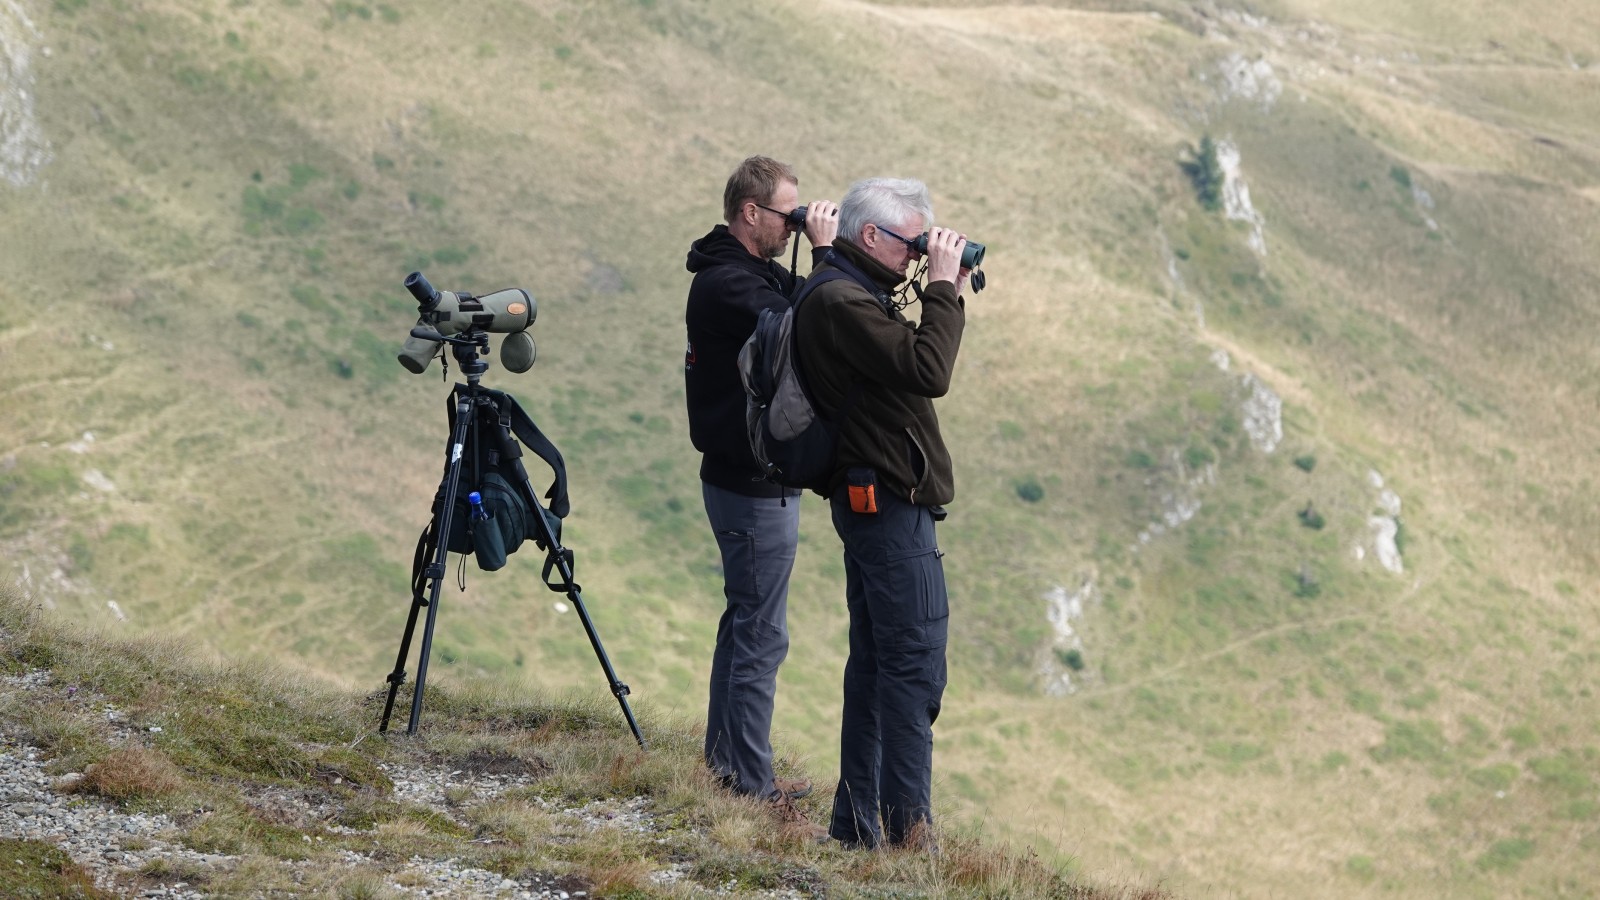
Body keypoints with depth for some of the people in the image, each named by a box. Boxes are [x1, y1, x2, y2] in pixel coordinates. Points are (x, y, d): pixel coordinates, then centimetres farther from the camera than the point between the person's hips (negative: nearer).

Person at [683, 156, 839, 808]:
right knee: (762, 633, -5)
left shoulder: (749, 274, 12)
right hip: (755, 486, -11)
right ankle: (751, 780, 0)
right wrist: (825, 251, -23)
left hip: (748, 479, 11)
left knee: (745, 621, 19)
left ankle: (723, 758, 28)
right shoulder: (728, 285, -21)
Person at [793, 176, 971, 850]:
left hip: (871, 499, 11)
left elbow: (915, 364, 19)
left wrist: (947, 295, 8)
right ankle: (907, 825, -9)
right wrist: (943, 288, -16)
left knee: (876, 659, 12)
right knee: (915, 661, -9)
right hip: (888, 501, -11)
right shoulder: (840, 301, -18)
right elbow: (929, 373, -25)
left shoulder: (853, 294, 16)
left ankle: (856, 823, 16)